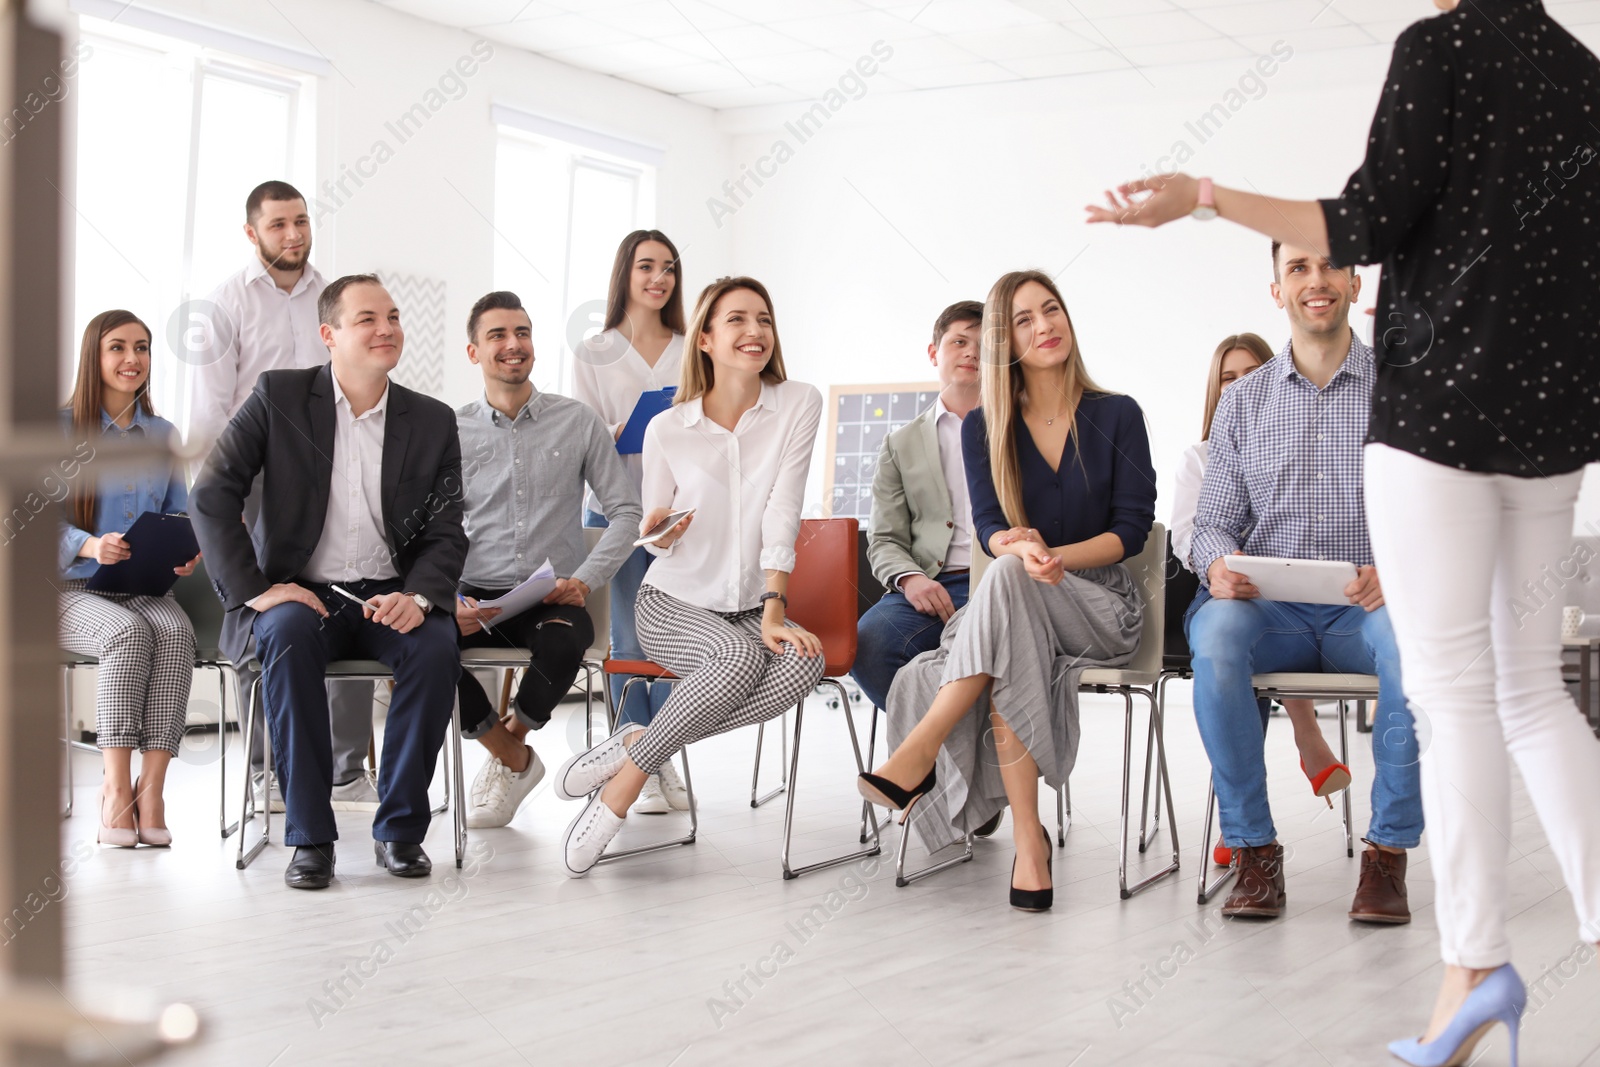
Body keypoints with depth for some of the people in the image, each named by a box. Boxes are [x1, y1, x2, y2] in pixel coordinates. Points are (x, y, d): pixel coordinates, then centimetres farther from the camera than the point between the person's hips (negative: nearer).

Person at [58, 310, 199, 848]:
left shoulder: (161, 434, 15)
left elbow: (179, 512, 17)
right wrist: (91, 545, -23)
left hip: (147, 588, 3)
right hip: (74, 589, -3)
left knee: (176, 632, -31)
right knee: (128, 633, -35)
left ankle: (151, 785, -31)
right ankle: (116, 787, -31)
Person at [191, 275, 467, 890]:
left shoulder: (433, 422, 6)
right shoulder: (279, 397, 0)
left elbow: (446, 534, 4)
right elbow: (211, 498, -4)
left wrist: (417, 596, -17)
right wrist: (257, 590, -14)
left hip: (390, 601, 2)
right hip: (299, 594, -1)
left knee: (437, 644, -30)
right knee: (290, 632, -35)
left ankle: (400, 827, -15)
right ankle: (309, 835, -26)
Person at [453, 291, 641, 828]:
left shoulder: (577, 423, 8)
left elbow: (627, 511, 7)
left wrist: (585, 579, -8)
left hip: (551, 599, -1)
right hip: (474, 599, 1)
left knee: (565, 639, -37)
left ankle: (511, 740, -4)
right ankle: (515, 760, -7)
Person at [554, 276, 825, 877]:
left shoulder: (798, 405, -4)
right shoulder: (667, 429, -3)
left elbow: (782, 515, -12)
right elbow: (654, 537, 6)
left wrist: (773, 612, -21)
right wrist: (654, 533, -20)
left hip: (750, 608, 2)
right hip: (672, 602, -2)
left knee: (804, 661, -32)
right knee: (740, 655, -35)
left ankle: (634, 745, -23)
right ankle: (621, 791, -22)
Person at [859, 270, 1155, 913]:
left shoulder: (1117, 416, 6)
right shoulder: (983, 428, 10)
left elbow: (1133, 527, -1)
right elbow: (989, 529, -1)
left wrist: (1057, 557, -18)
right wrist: (1017, 545, -26)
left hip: (1100, 606, -1)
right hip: (1013, 610, 2)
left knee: (1007, 581, -36)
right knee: (1009, 655, -37)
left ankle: (920, 752, -40)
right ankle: (1027, 838, -34)